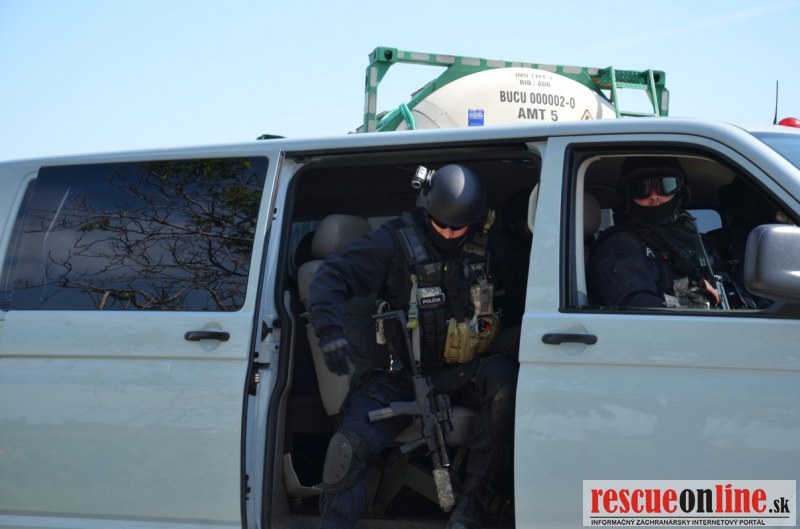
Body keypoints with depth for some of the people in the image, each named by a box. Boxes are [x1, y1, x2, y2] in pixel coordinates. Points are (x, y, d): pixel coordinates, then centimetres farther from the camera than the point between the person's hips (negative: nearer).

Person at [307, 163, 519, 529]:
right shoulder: (397, 241, -6)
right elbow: (332, 276, -10)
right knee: (347, 446, -22)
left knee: (503, 380, -33)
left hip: (465, 372, 1)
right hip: (402, 376, -1)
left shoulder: (490, 245, 0)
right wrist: (331, 332, -25)